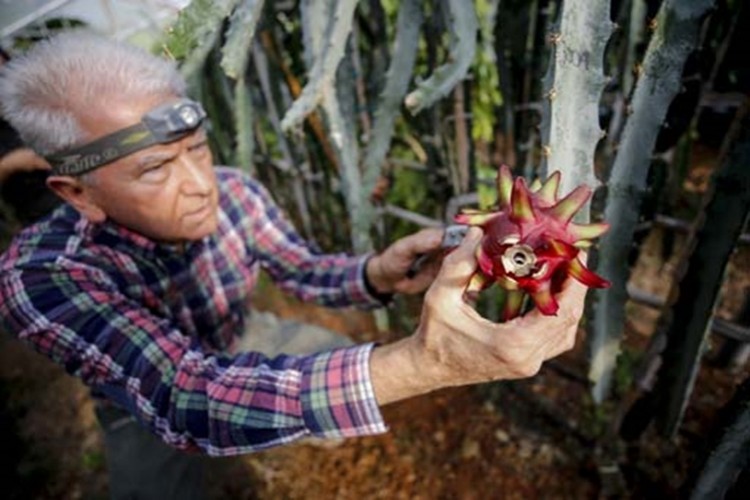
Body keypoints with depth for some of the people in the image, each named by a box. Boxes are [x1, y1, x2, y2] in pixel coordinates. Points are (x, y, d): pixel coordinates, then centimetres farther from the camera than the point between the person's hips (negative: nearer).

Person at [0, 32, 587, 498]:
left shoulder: (234, 192, -23)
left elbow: (304, 270, -7)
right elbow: (184, 399, -48)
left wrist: (377, 274, -31)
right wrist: (421, 365, -62)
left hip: (239, 358, 4)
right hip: (146, 414, -3)